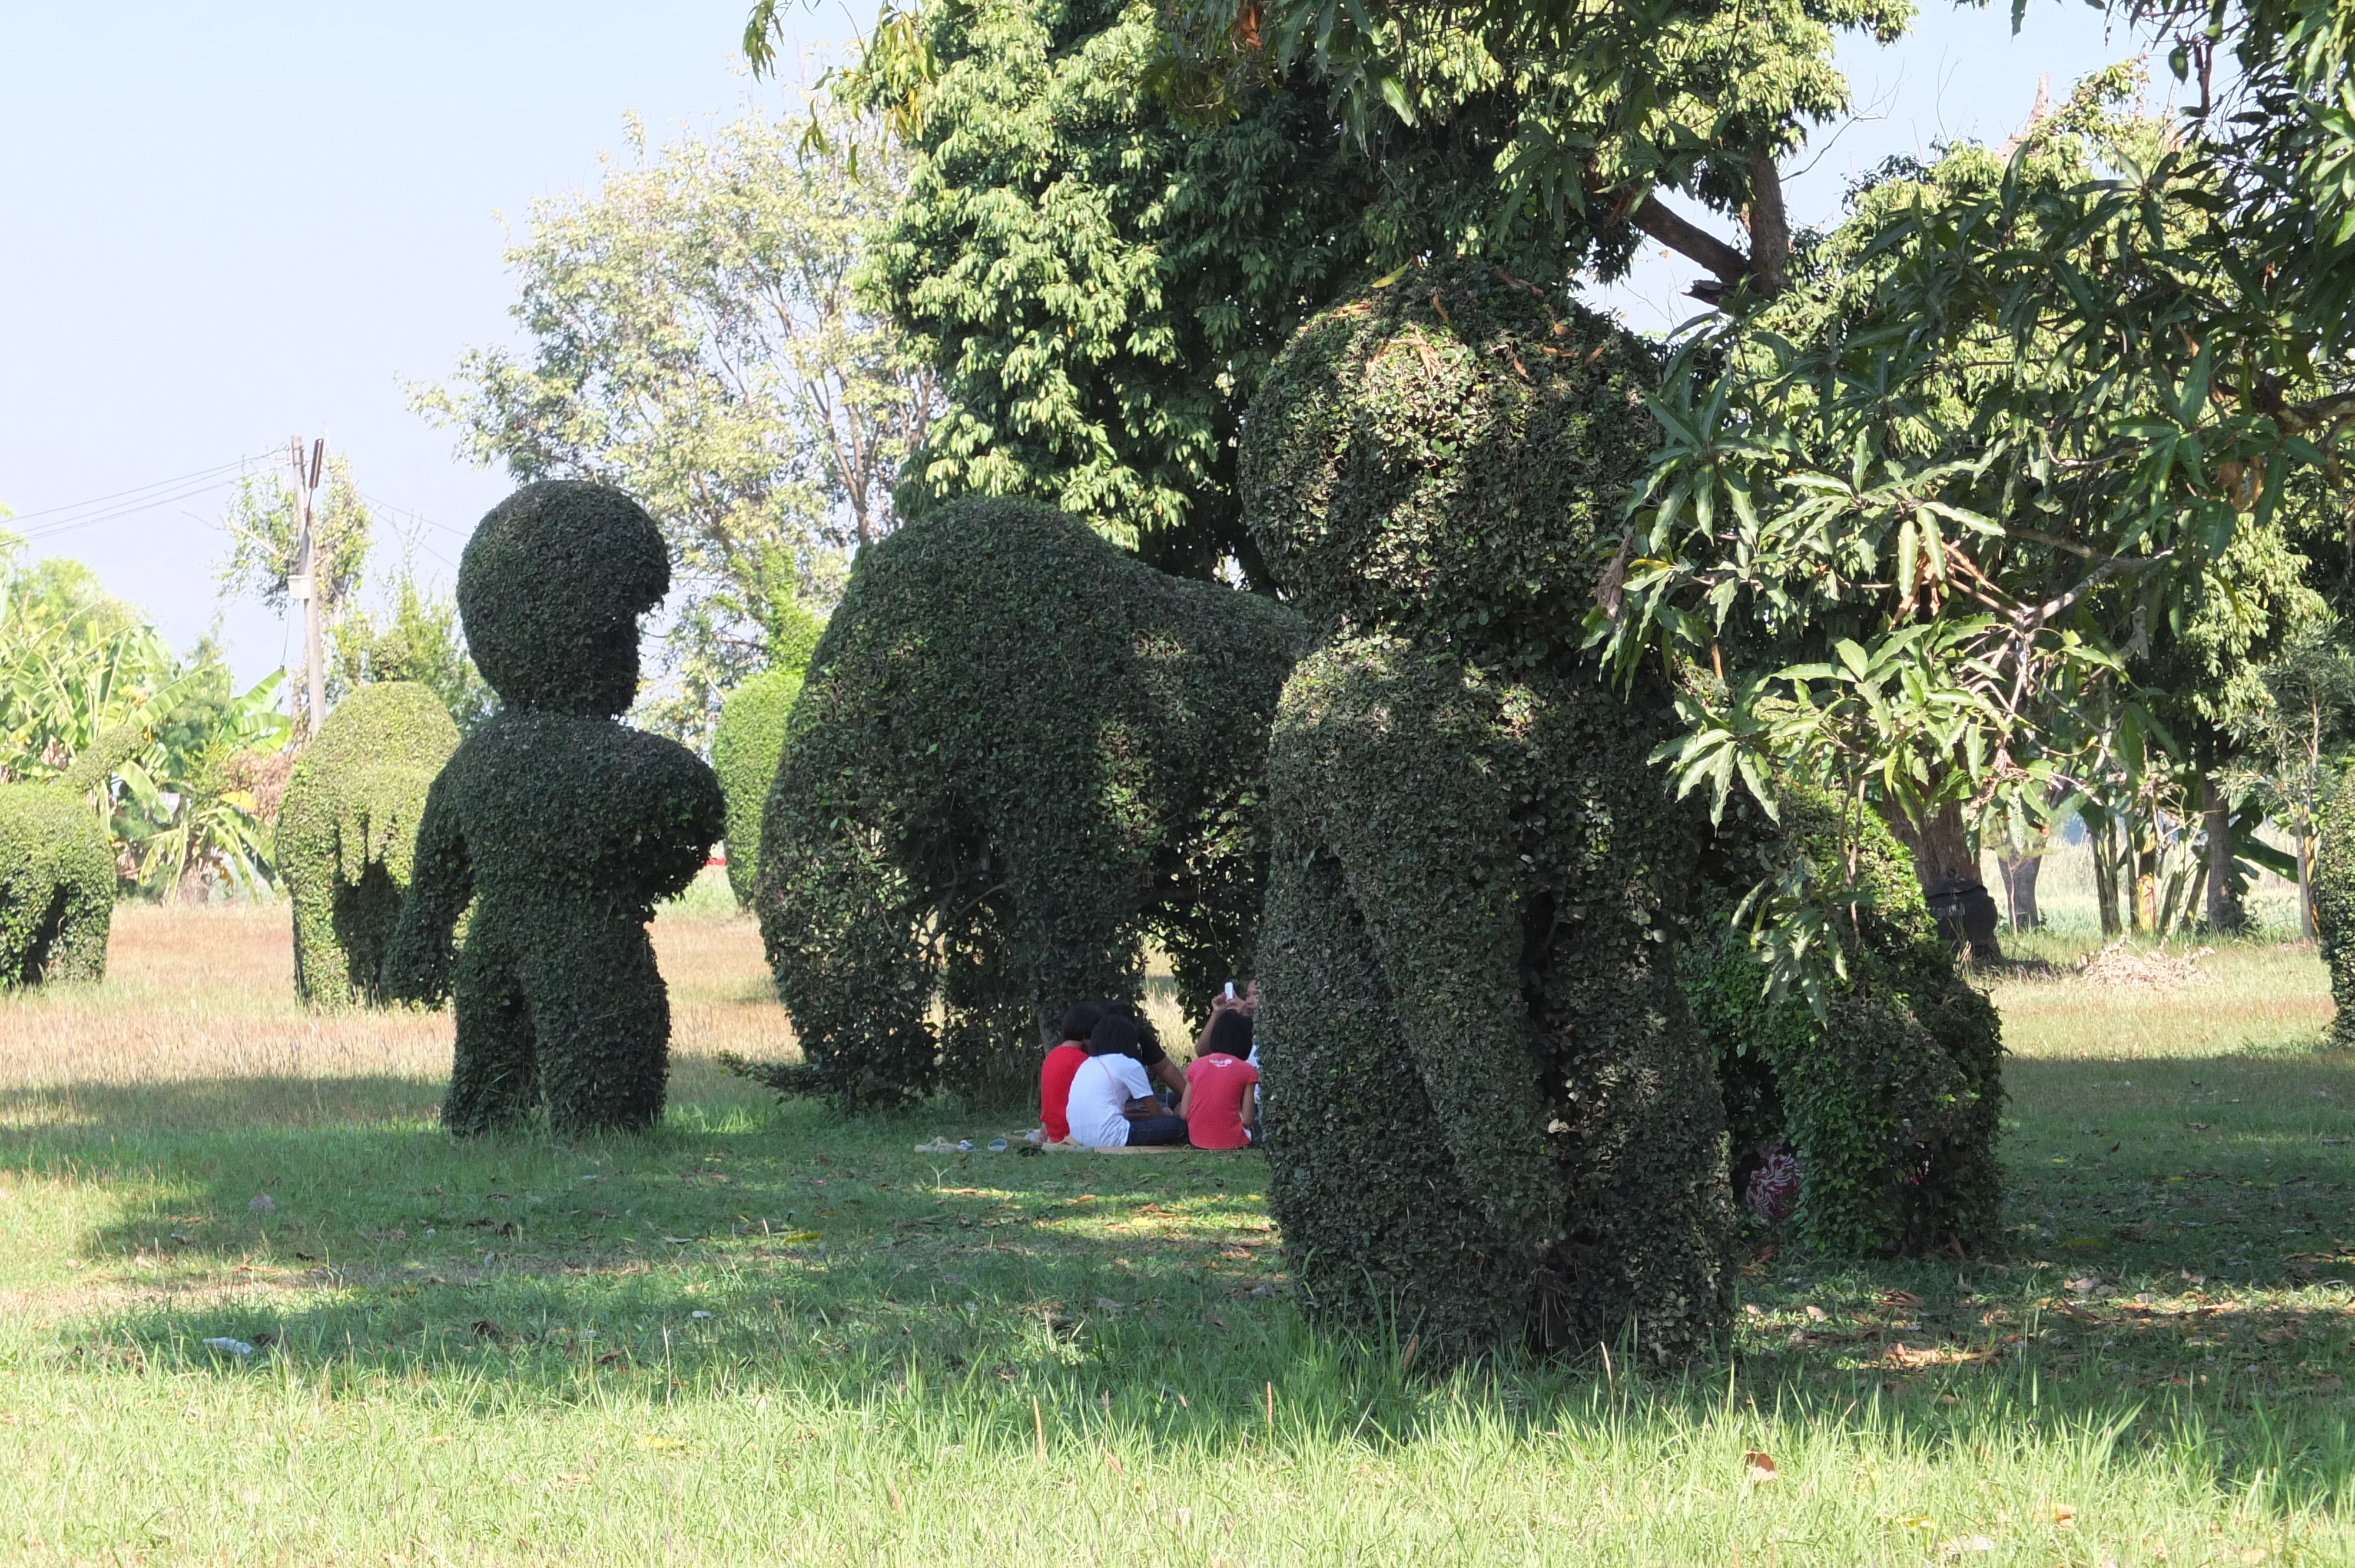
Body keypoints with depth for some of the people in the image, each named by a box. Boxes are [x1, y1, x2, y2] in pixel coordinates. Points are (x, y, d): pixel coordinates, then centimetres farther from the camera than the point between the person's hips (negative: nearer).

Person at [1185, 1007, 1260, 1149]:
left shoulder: (1195, 1065, 4)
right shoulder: (1247, 1071, -5)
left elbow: (1185, 1115, 1)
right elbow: (1247, 1121, -7)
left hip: (1197, 1141, 4)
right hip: (1231, 1142, -4)